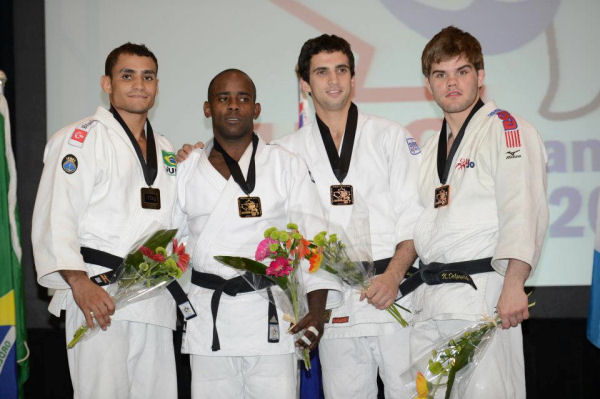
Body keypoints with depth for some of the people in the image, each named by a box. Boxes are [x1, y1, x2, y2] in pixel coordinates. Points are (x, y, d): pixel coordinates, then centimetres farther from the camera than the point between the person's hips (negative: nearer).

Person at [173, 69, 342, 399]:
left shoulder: (287, 166, 6)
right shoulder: (187, 170, 12)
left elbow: (312, 238, 1)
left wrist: (317, 310, -8)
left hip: (270, 317, -2)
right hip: (208, 319, 2)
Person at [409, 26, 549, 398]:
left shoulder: (506, 129, -3)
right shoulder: (433, 147, 22)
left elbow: (523, 208, -14)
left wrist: (514, 284, -24)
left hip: (482, 294, -7)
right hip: (429, 300, 7)